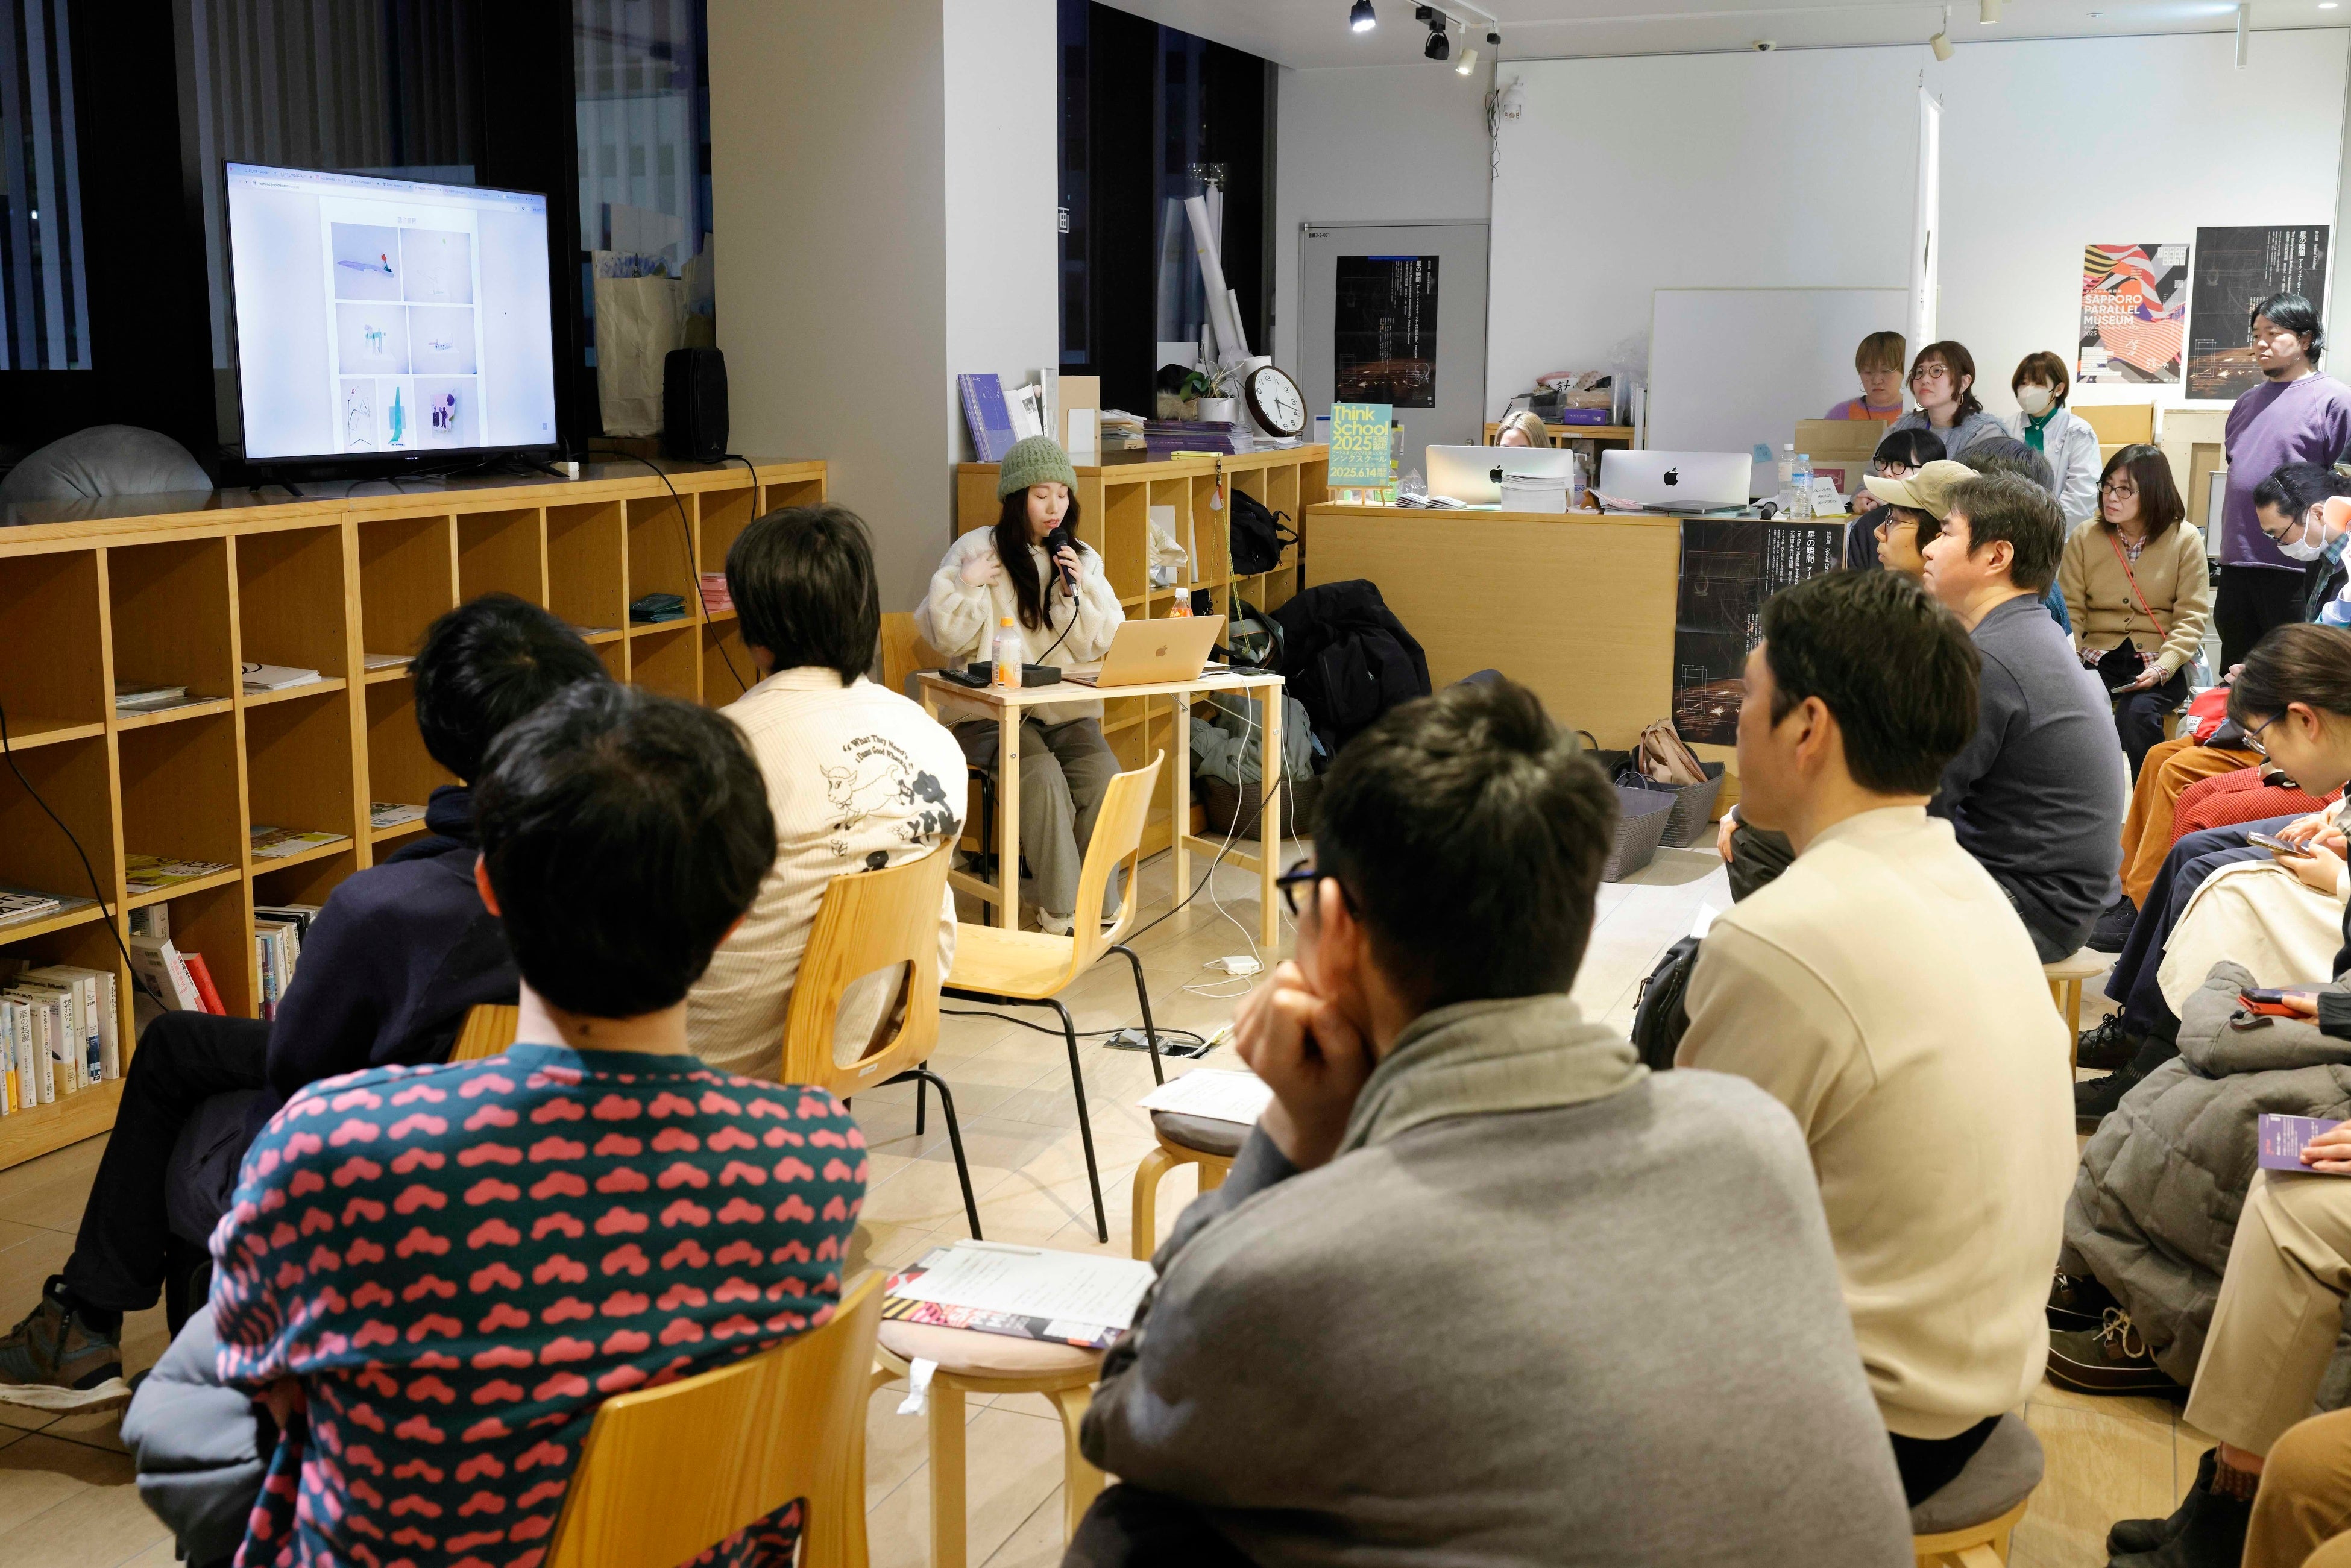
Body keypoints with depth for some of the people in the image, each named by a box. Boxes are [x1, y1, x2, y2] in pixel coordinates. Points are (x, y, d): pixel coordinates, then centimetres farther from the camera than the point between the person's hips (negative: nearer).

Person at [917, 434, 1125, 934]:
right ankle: (1060, 908, -21)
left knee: (1102, 775, -25)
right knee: (1041, 775, -31)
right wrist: (965, 585, -14)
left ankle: (1099, 904, -12)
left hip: (1066, 710, 3)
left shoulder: (1082, 558, 12)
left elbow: (1098, 645, 6)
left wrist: (1078, 593, -9)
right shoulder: (976, 550, 2)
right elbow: (946, 637, 1)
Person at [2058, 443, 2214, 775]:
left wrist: (2162, 667, -17)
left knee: (2137, 712, -33)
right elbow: (2070, 611, 3)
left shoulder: (2185, 539, 1)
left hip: (2162, 663, -2)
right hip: (2097, 657, 2)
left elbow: (2191, 617, -2)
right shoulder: (2084, 538, 6)